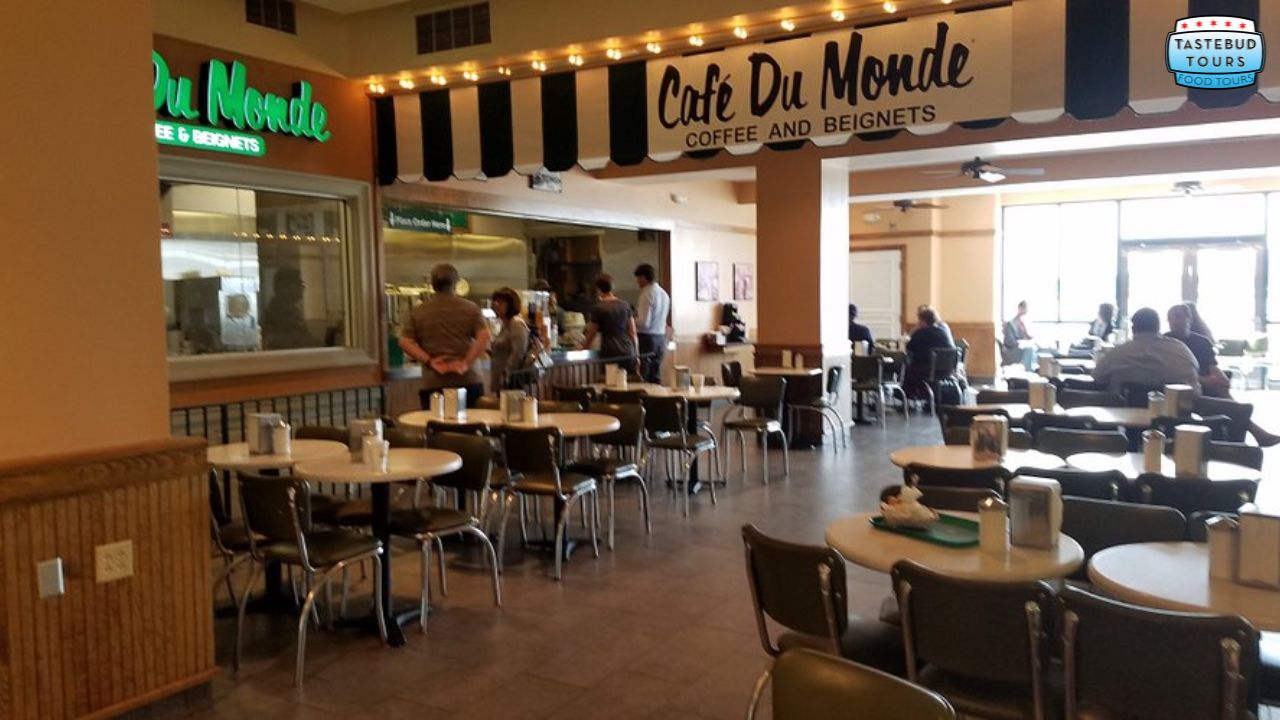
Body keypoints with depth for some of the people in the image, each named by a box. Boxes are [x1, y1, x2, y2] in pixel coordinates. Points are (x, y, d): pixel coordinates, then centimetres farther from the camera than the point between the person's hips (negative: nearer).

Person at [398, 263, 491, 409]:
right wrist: (466, 362, -8)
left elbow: (405, 342, 1)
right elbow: (484, 337, -7)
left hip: (433, 384, 1)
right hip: (468, 380, 0)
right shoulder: (470, 308, 4)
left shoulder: (418, 312, 8)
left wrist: (429, 361, -3)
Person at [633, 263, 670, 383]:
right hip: (661, 337, 8)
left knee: (642, 377, -3)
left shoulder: (647, 294, -15)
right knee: (656, 376, 12)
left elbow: (644, 322, -20)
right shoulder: (664, 293, 10)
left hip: (646, 337, -8)